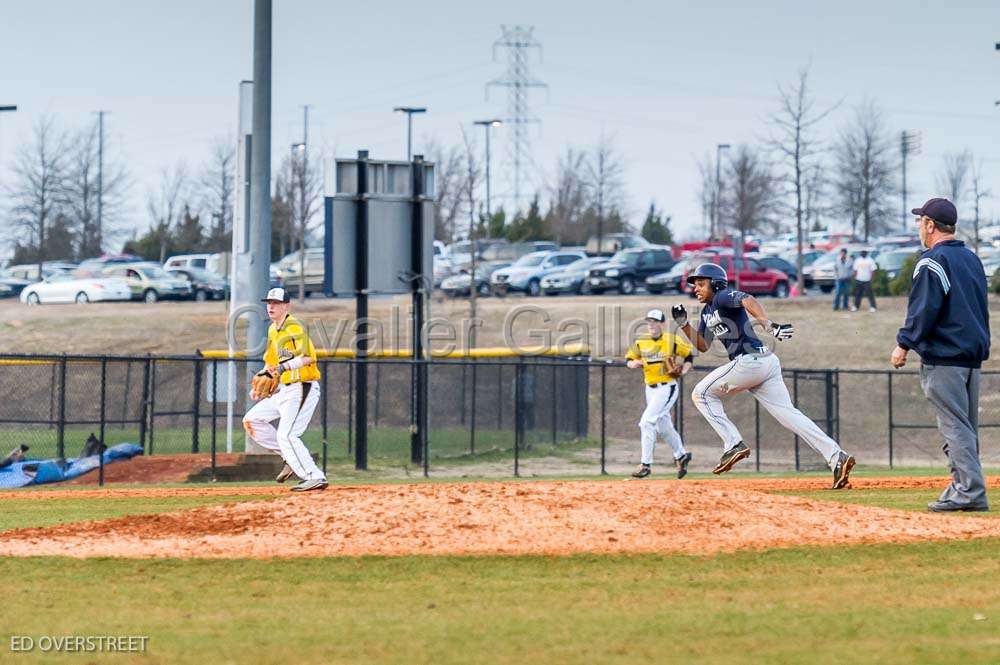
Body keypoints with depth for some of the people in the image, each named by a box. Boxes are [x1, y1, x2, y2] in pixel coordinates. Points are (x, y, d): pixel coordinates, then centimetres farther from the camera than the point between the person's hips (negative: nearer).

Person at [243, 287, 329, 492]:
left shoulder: (294, 327, -14)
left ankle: (315, 477, -18)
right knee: (251, 420, 12)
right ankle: (291, 458, 15)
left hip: (302, 388, -10)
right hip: (284, 390, 10)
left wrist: (286, 366, -37)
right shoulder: (273, 330, 15)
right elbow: (271, 360, 27)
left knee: (286, 435, -19)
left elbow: (307, 357, -28)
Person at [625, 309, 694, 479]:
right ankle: (681, 455, 38)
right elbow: (629, 360, 10)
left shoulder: (672, 341, -8)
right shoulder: (641, 343, 4)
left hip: (667, 387, -6)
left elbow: (689, 355, 3)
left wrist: (684, 371, -11)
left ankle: (645, 464, -14)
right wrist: (634, 363, -12)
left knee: (647, 422, -17)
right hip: (650, 388, 6)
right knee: (663, 427, 16)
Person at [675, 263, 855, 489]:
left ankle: (734, 444, -2)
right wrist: (683, 324, 15)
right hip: (766, 363, 9)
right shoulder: (708, 311, 25)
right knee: (787, 413, -1)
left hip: (750, 361, -9)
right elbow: (703, 346, 30)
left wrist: (768, 324, -43)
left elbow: (748, 300, -25)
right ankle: (836, 457, -11)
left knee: (702, 393, 5)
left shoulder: (723, 297, -4)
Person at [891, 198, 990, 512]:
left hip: (943, 356, -8)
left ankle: (970, 490, -15)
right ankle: (965, 487, 13)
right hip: (974, 355, 8)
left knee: (954, 424, -10)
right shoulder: (972, 259, 16)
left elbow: (924, 309, -17)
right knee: (966, 425, 12)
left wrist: (904, 344, -11)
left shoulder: (933, 262, -11)